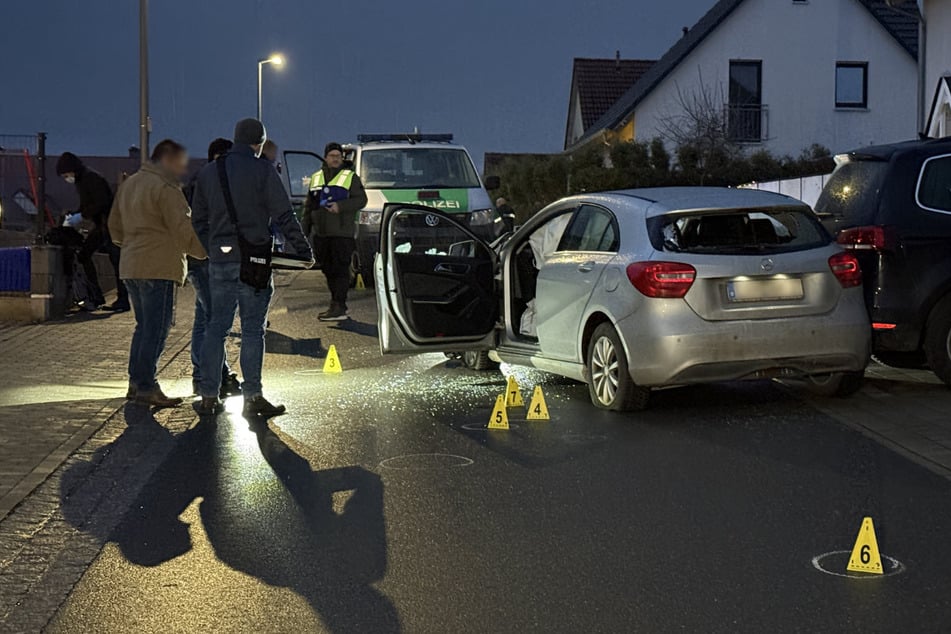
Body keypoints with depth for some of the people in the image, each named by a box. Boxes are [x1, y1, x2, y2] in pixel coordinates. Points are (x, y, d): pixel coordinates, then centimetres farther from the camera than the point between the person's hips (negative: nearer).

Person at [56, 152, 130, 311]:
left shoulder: (92, 178, -15)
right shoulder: (81, 181, 14)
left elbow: (102, 202, -23)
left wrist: (82, 216, -20)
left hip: (110, 224, -10)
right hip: (100, 226, 10)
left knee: (116, 261, -7)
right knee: (84, 254, 6)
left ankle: (122, 300, -3)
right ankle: (96, 297, 10)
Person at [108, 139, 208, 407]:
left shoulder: (129, 184, 18)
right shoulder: (165, 189, -11)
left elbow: (115, 226, 24)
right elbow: (184, 231, -15)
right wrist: (208, 252, -6)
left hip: (131, 267, 9)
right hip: (158, 267, -9)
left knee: (144, 325, 17)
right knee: (156, 328, -4)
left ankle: (136, 381, 20)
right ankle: (146, 387, -3)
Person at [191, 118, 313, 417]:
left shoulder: (208, 171, 11)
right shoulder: (262, 170, -6)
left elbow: (199, 219, 15)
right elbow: (284, 216, -9)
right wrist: (303, 250, -1)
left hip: (219, 261, 5)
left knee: (216, 327, 10)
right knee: (252, 329, -1)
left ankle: (209, 396, 12)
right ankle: (252, 397, 1)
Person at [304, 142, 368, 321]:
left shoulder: (350, 177, 4)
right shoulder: (315, 178, 18)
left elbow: (361, 200, -4)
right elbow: (308, 205, 22)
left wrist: (340, 207, -16)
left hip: (342, 232, -5)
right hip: (320, 233, 5)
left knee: (340, 270, -9)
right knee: (328, 270, 8)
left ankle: (339, 308, -11)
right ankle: (336, 306, 17)